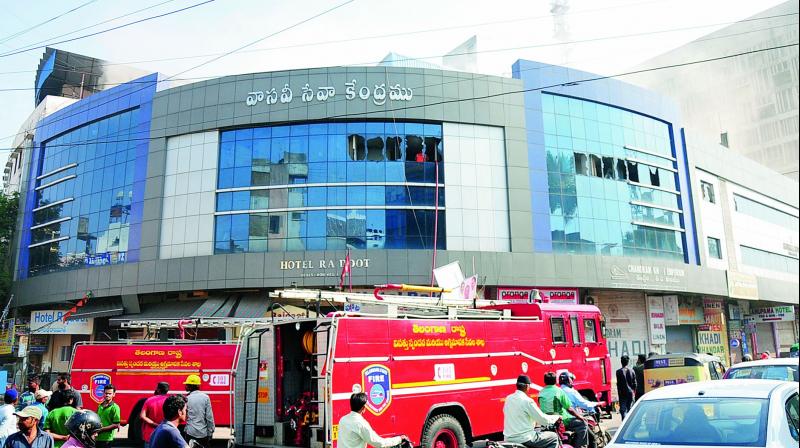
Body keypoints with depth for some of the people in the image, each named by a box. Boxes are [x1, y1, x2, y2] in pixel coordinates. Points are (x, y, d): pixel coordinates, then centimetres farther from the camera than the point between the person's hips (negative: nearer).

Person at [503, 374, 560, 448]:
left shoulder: (508, 398, 6)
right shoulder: (527, 401, -16)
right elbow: (543, 419, -11)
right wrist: (556, 417, 7)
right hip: (524, 439, -8)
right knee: (554, 437, 9)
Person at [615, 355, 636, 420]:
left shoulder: (619, 371, -9)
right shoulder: (631, 371, 3)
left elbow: (618, 383, -10)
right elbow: (634, 383, 7)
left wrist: (618, 392, -2)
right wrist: (633, 391, 18)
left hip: (623, 393, -4)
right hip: (630, 393, 4)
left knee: (623, 410, -3)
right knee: (630, 409, 14)